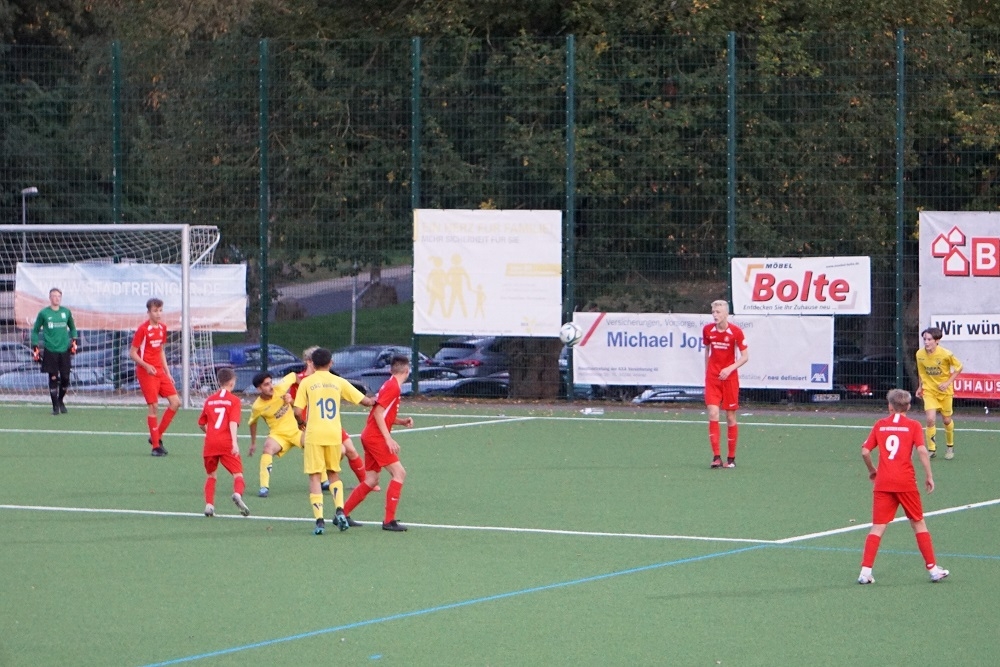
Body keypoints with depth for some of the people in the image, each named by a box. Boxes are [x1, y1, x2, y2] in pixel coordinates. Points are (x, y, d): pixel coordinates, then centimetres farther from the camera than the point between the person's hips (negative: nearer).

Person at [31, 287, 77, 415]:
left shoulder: (66, 312, 7)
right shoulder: (43, 313, -1)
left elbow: (72, 328, 21)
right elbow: (35, 331, 7)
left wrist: (74, 341, 7)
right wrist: (35, 347, 1)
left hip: (64, 350, 3)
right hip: (50, 351, -3)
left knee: (65, 378, 2)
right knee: (53, 378, -4)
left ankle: (61, 400, 26)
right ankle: (55, 406, 6)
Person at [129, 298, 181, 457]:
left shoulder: (162, 328, 10)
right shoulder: (143, 329, -10)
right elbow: (132, 353, -8)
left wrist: (167, 372, 16)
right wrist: (146, 365, -23)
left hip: (160, 371, 7)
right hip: (146, 372, -7)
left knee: (175, 402, -1)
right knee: (154, 406, -8)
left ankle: (157, 436, 12)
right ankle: (156, 446, 0)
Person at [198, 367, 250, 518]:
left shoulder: (210, 400, 14)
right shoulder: (234, 400, 1)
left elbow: (201, 424, 19)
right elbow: (233, 422, -12)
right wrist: (234, 442, -20)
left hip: (210, 442, 4)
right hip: (226, 442, -4)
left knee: (210, 474, 19)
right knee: (237, 473, -3)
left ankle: (209, 504, 6)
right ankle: (238, 493, -33)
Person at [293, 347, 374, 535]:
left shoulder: (306, 383, 0)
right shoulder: (339, 382, 6)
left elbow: (298, 412, -4)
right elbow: (364, 401, 7)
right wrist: (374, 402, 29)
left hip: (314, 435, -2)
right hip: (334, 434, 2)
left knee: (314, 476, 2)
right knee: (334, 473, 19)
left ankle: (319, 520, -9)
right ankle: (339, 510, -1)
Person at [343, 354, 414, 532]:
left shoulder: (391, 385, 15)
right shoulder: (393, 387, -15)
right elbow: (378, 413, -21)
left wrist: (402, 421, 6)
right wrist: (388, 439, -23)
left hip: (370, 436, 10)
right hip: (375, 437, -10)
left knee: (371, 481, 12)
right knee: (399, 472, -11)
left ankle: (343, 514, 17)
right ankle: (389, 520, -13)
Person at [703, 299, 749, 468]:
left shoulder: (736, 332, -10)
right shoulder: (708, 330, -1)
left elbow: (745, 356, -6)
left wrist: (730, 369, -20)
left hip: (730, 377, -2)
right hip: (712, 377, 2)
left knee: (731, 418, 4)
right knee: (712, 414, -12)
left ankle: (731, 458, 15)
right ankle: (716, 456, -12)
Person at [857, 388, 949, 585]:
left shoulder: (880, 425, 8)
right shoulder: (913, 425, 1)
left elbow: (865, 452, 5)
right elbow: (922, 451, -11)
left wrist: (872, 471, 21)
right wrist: (929, 476, -3)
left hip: (883, 482, 1)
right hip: (906, 483, -1)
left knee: (878, 527, 3)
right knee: (919, 524, 12)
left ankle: (865, 571, -7)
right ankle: (933, 569, 14)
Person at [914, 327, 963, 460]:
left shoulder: (946, 354, -20)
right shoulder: (919, 354, -10)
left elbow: (958, 367, -6)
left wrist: (948, 382, -14)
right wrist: (920, 386, 9)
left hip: (945, 391, -1)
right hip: (929, 391, 1)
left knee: (947, 420, 10)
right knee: (930, 419, -15)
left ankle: (950, 447, 35)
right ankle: (931, 449, -1)